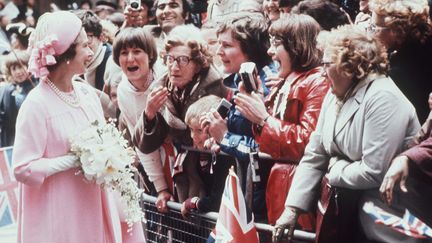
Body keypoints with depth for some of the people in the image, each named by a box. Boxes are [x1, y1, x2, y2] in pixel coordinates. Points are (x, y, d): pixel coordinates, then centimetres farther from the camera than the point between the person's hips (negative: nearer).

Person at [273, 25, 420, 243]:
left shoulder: (383, 99, -19)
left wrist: (334, 172, -8)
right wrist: (292, 208, -3)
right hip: (343, 214, 8)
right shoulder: (334, 96, 8)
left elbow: (373, 172, -26)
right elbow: (313, 157, 6)